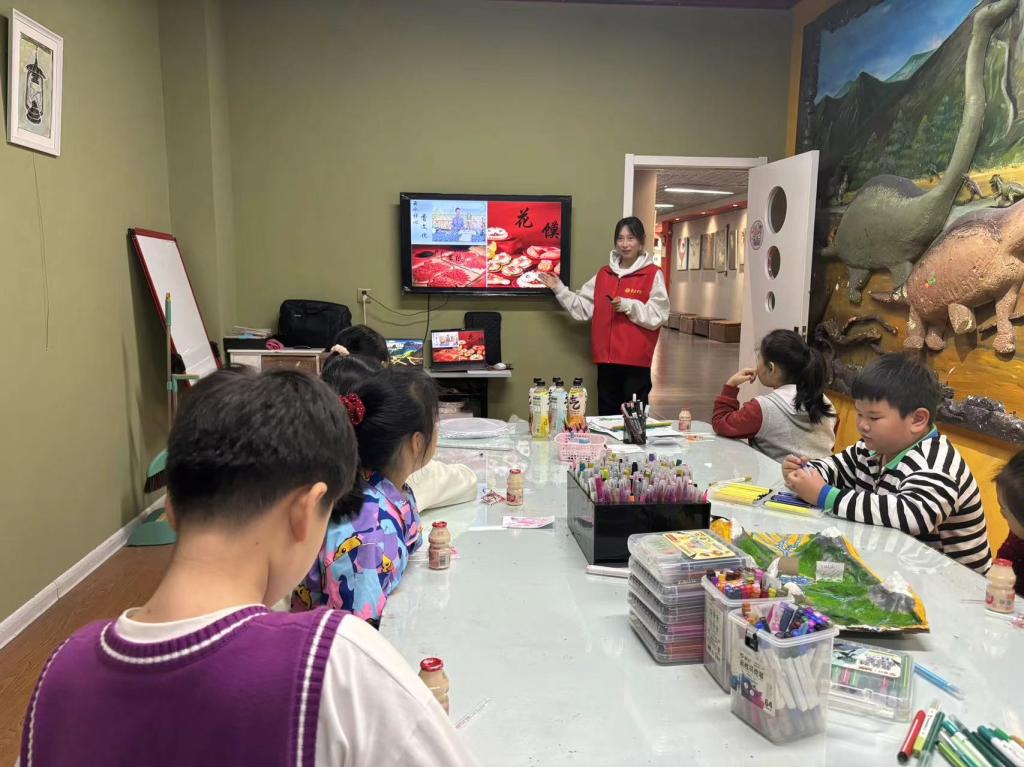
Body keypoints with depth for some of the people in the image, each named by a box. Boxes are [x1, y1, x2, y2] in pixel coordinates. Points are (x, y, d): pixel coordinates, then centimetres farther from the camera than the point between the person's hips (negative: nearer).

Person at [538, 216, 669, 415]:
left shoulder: (653, 275, -3)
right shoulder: (603, 273, 12)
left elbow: (657, 316, -9)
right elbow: (584, 308, 10)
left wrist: (628, 306, -19)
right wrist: (559, 290, 5)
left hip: (636, 359, -4)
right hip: (606, 358, 5)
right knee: (606, 415, 14)